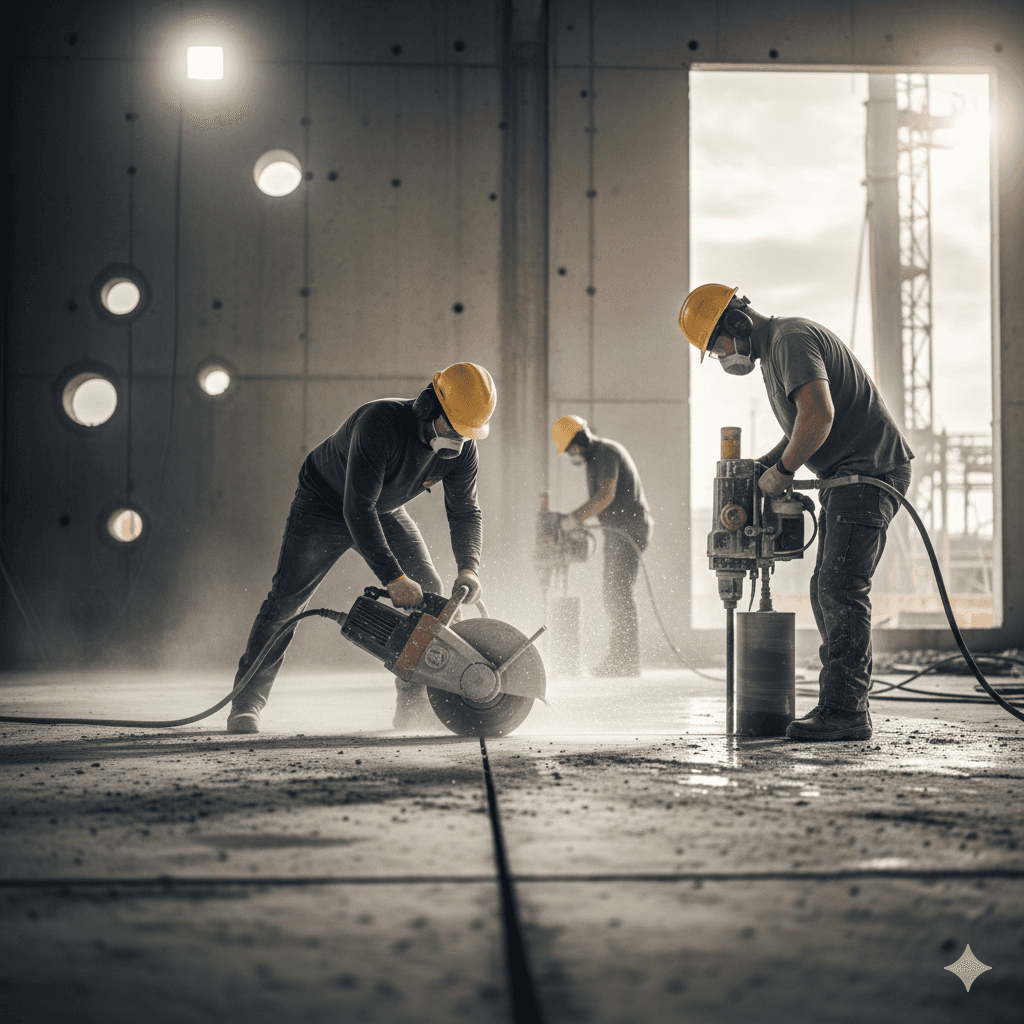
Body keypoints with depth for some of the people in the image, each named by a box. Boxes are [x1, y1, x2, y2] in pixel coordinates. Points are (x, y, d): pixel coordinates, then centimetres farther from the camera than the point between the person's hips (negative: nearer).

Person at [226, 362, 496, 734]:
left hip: (384, 510, 6)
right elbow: (357, 508, -42)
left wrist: (468, 568, -28)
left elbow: (466, 512, -10)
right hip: (324, 504, -5)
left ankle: (413, 706, -2)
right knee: (286, 597, -10)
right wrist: (392, 578, -46)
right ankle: (246, 703, -3)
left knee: (428, 591, -7)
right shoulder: (379, 423, -40)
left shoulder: (462, 446, -20)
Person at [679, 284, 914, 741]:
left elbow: (819, 416, -27)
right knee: (828, 589, 10)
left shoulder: (792, 338, -14)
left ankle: (844, 711, -16)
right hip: (848, 476, 11)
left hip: (871, 469, -11)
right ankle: (845, 703, 12)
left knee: (842, 588, -15)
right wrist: (762, 468, 13)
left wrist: (782, 470, -15)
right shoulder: (773, 351, 20)